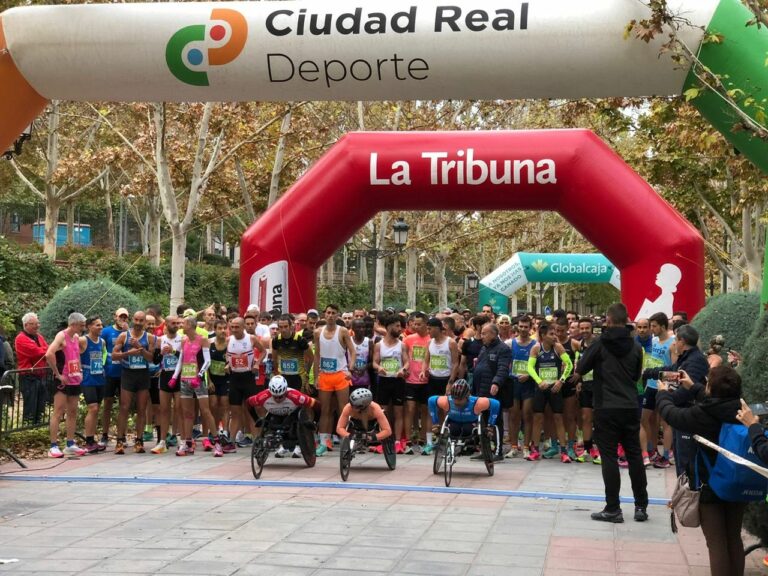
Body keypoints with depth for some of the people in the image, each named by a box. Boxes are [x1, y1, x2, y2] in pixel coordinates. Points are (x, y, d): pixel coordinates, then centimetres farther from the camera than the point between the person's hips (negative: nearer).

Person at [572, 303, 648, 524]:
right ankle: (641, 506, 16)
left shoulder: (600, 343, -6)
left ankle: (613, 509, 0)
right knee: (634, 455, 11)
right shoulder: (635, 347, 5)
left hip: (606, 408, -4)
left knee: (609, 457, 0)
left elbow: (580, 370, 1)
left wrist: (578, 376, 21)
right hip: (630, 406, 4)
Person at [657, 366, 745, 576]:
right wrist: (693, 387, 26)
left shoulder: (702, 414, -23)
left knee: (717, 543, 2)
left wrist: (663, 393, 15)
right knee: (734, 539, 18)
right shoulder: (740, 409, -9)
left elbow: (671, 413, -6)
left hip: (710, 486, -5)